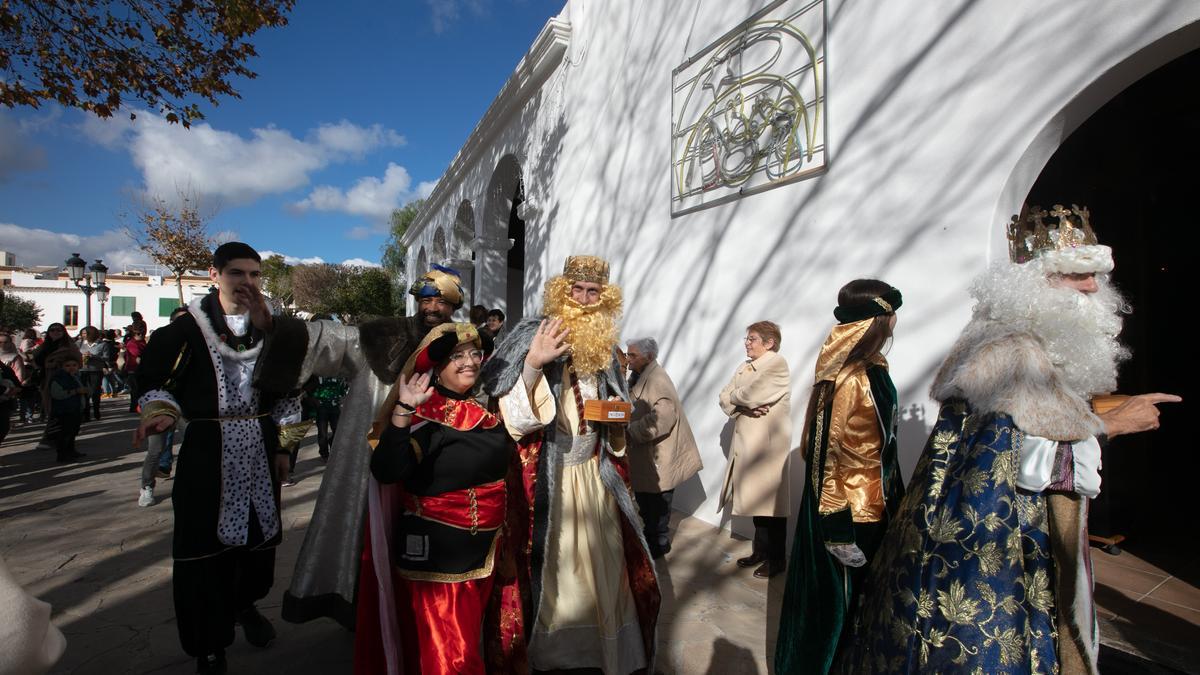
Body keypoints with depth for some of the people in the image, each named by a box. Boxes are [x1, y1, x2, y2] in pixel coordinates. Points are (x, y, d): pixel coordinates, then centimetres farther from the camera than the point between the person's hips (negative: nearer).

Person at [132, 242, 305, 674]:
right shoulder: (187, 328, -4)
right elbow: (155, 380, 1)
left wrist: (282, 446, 7)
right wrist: (158, 414, -20)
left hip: (259, 450, 3)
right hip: (207, 453, -2)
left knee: (260, 534, 11)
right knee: (206, 545, 2)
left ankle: (245, 604, 40)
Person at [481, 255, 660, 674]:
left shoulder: (603, 344, 7)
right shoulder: (531, 337, -10)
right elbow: (512, 413, -18)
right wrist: (533, 364, -32)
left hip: (594, 472, 5)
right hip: (546, 473, -5)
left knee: (598, 561, 12)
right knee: (549, 563, 6)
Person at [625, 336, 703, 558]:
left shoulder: (657, 380, -22)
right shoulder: (639, 377, 10)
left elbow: (663, 418, -31)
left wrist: (630, 432, -25)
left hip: (658, 456, -9)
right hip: (643, 455, 10)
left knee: (656, 502, 5)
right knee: (644, 498, 20)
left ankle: (659, 543, 21)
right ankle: (650, 535, 37)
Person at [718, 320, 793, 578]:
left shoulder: (777, 364, -10)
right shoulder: (745, 367, 15)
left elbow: (751, 394, -22)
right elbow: (725, 399, 8)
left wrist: (734, 397, -2)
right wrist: (743, 407, -11)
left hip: (768, 444, -7)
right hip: (747, 443, 7)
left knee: (771, 501, 2)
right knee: (756, 499, 14)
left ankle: (776, 558, 16)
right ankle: (761, 550, 28)